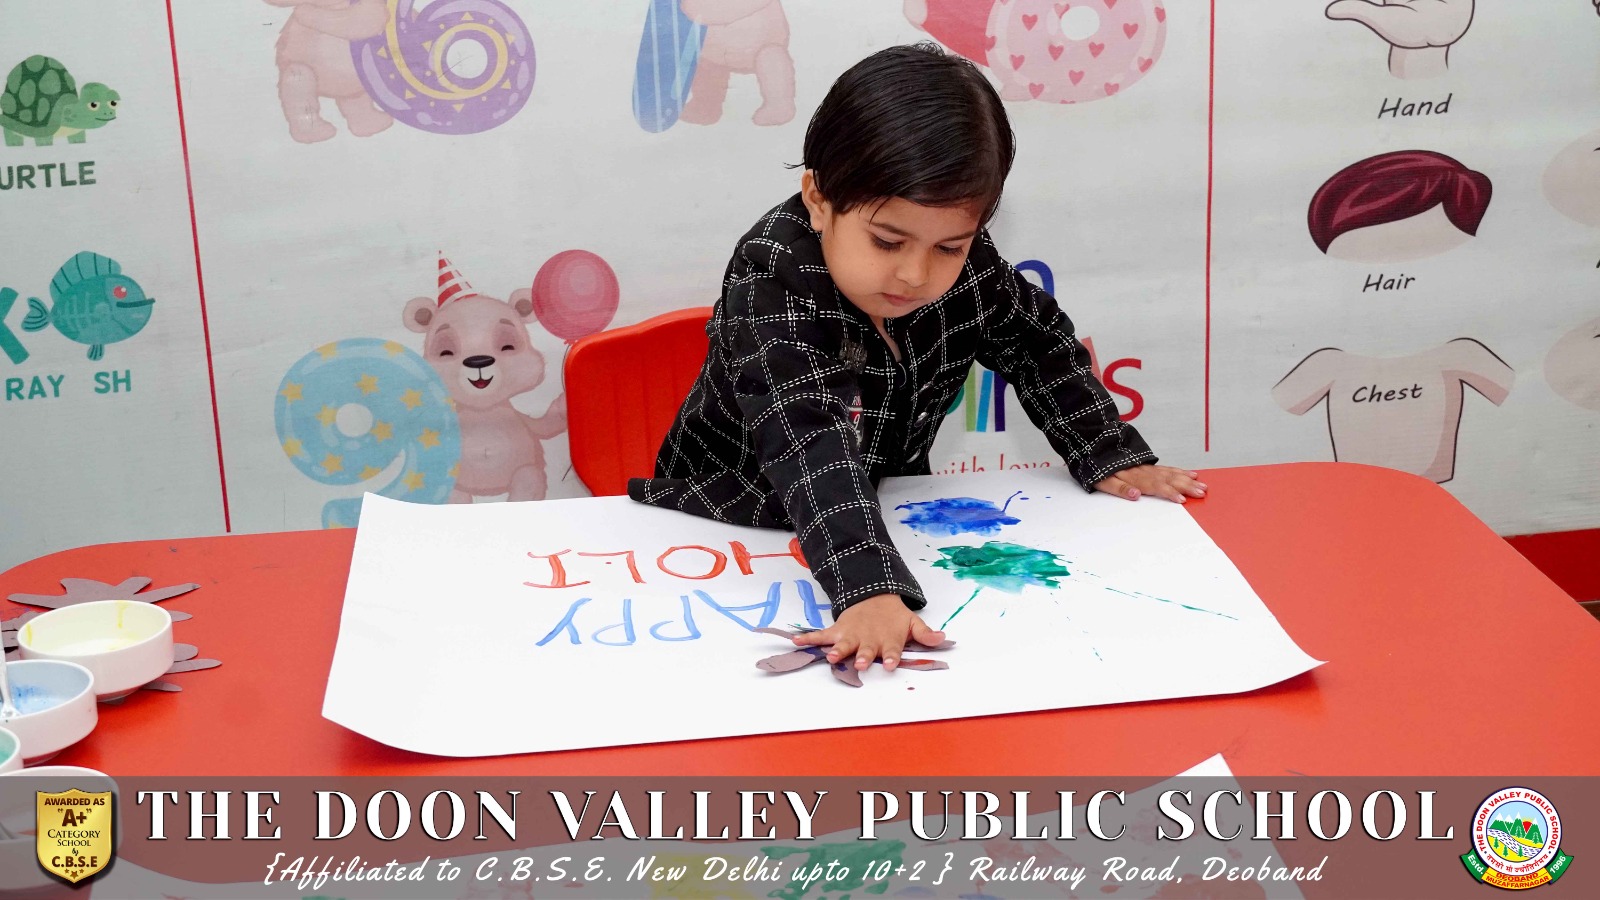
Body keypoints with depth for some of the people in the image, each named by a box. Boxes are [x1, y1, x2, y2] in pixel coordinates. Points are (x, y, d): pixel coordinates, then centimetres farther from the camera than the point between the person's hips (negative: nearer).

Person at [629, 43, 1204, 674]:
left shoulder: (961, 263, -14)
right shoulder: (773, 287, -32)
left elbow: (1036, 342, 5)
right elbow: (809, 444, -45)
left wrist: (1113, 458, 1)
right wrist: (868, 590, -56)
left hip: (885, 516, 5)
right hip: (738, 524, -5)